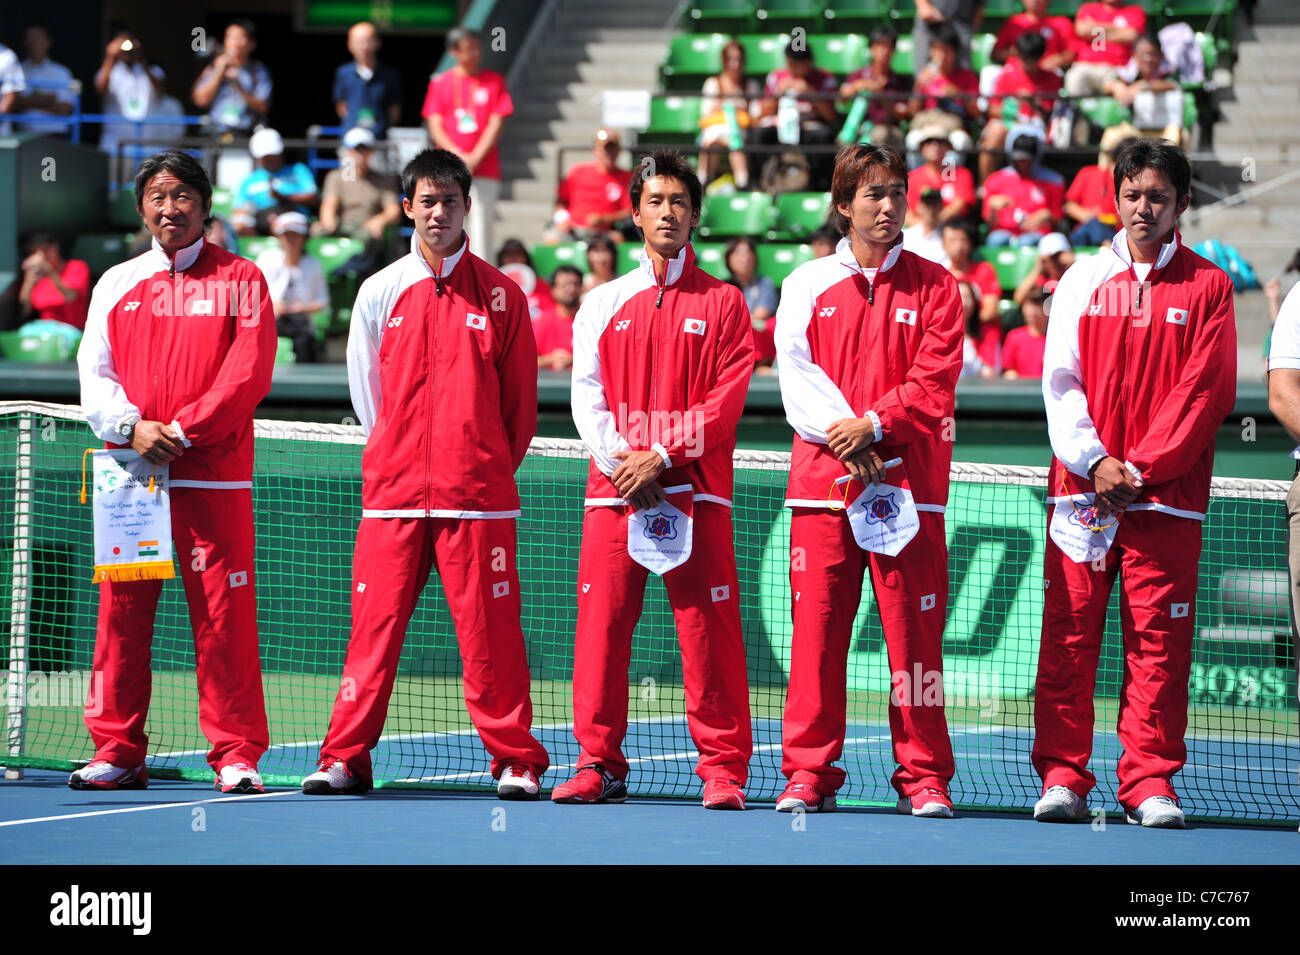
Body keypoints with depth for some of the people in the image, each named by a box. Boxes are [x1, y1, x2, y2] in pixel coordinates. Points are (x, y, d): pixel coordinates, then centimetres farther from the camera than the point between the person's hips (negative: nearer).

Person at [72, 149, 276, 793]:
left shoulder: (241, 280, 5)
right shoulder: (115, 285, 15)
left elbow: (250, 372, -4)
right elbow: (94, 377, 9)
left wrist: (182, 430, -13)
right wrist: (134, 428, -10)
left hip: (213, 476, -3)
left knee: (224, 615, -6)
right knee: (122, 612, 2)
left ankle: (237, 756, -3)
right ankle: (117, 752, 7)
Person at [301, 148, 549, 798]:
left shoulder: (499, 295, 4)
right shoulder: (379, 293, 9)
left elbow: (519, 401, 9)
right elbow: (367, 396, 14)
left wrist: (485, 465, 8)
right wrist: (404, 457, 11)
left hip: (478, 496, -1)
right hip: (393, 493, 2)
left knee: (490, 631, -3)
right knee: (374, 624, 0)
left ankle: (516, 762, 3)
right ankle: (345, 759, 4)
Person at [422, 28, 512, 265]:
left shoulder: (494, 81, 7)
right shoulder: (440, 83, 8)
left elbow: (496, 124, 2)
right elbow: (435, 127, 4)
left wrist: (475, 158, -9)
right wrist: (458, 156, -10)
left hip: (484, 168, 0)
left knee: (482, 223, -6)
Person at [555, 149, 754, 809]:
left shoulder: (723, 302, 7)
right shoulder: (603, 304, 14)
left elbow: (727, 397, -2)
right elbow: (587, 396, 8)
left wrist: (662, 457, -11)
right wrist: (622, 461, -8)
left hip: (694, 489, -2)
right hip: (614, 488, 2)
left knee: (710, 631, -7)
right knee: (602, 624, -1)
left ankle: (724, 771, -3)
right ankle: (600, 765, 5)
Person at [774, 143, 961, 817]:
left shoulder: (934, 287, 8)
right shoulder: (807, 284, 11)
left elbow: (934, 382, -2)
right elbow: (796, 374, 1)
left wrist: (874, 425, -14)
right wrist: (844, 439, -12)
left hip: (908, 480, -1)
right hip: (823, 478, 1)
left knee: (914, 631, -3)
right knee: (817, 627, 0)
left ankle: (923, 775, 2)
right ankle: (809, 773, 5)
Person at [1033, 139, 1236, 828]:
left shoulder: (1207, 288, 5)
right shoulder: (1082, 282, 11)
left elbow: (1209, 390, -2)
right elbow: (1060, 382, 6)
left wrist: (1142, 469, -10)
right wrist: (1093, 461, -9)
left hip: (1168, 495, -2)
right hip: (1082, 486, 2)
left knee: (1158, 638, -3)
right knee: (1069, 631, -1)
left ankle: (1150, 781, 1)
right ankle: (1063, 776, 3)